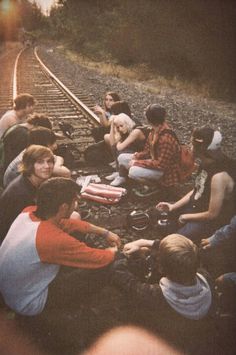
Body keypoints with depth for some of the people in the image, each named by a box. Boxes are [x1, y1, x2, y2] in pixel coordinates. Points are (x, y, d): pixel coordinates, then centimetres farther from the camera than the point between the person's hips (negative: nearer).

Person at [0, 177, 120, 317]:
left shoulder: (29, 212, -14)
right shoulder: (54, 239, -36)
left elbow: (69, 224, 4)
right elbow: (102, 259, -21)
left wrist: (105, 233, 10)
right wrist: (113, 250, 3)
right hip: (29, 304, -7)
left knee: (79, 241, 11)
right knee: (102, 267, -7)